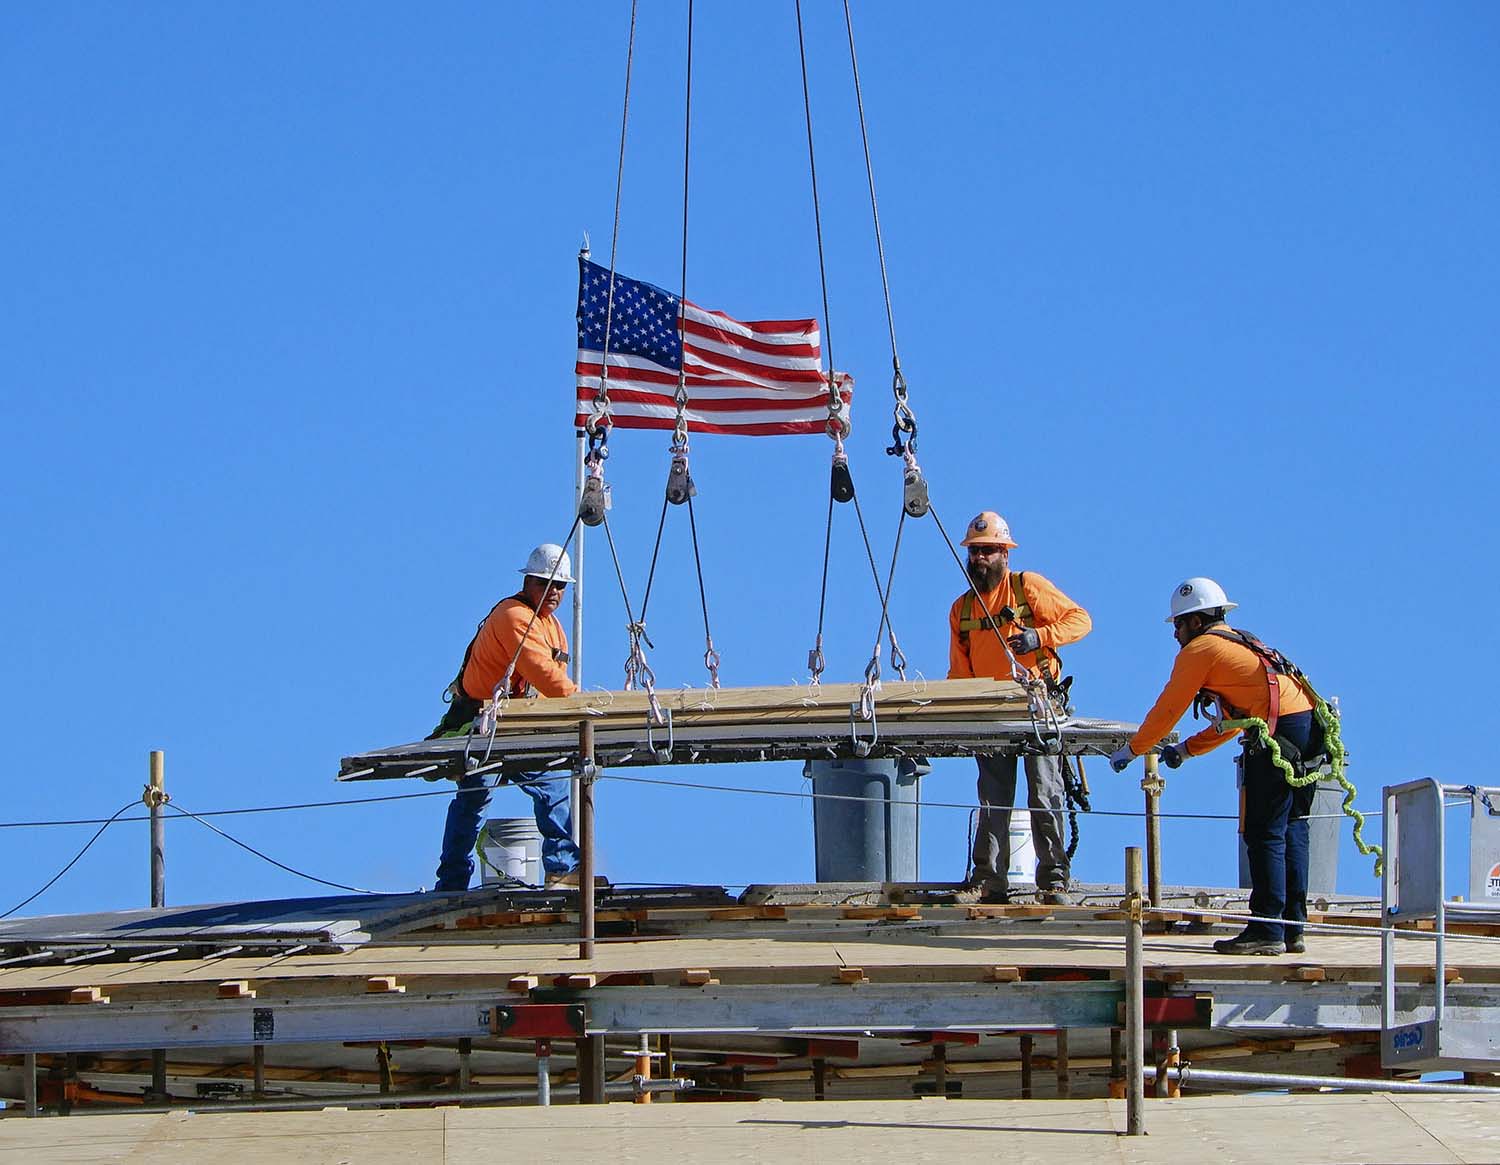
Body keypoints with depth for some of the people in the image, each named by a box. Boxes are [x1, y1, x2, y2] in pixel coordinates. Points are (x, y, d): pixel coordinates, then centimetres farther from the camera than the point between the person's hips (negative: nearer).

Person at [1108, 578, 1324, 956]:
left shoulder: (1199, 649, 4)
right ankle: (1292, 928, 12)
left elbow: (1167, 710, 8)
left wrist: (1131, 750, 21)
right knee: (1290, 832, 11)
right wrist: (1186, 749, 40)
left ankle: (1267, 930, -9)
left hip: (1281, 729, -9)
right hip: (1312, 732, 9)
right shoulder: (1241, 644, 30)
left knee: (1264, 835, -6)